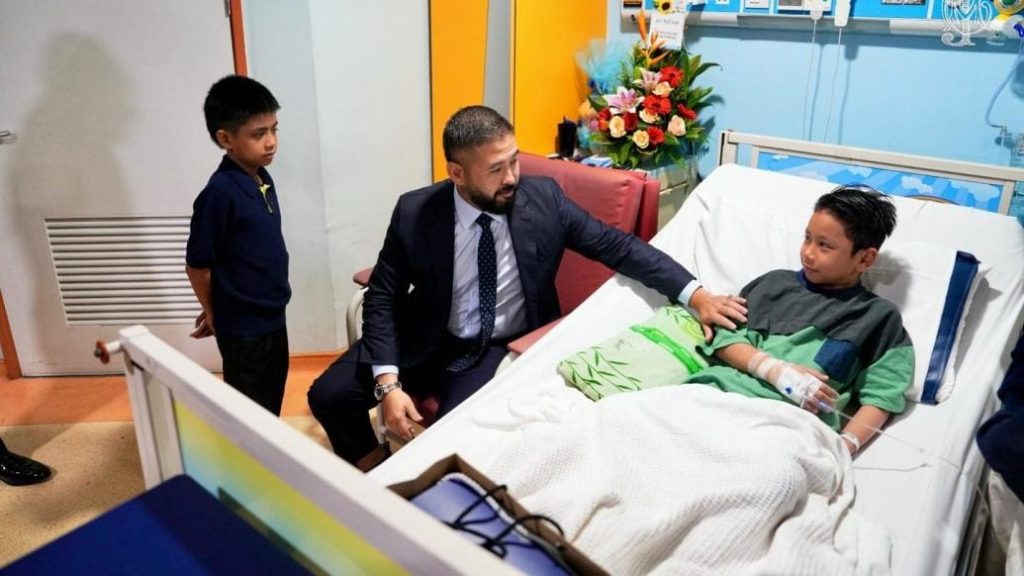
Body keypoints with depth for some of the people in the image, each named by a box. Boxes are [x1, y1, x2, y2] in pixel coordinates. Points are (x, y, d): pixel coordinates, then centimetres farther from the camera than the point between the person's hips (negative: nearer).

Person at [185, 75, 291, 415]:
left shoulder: (262, 179, 2)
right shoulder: (220, 193, -23)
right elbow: (198, 265, -16)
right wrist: (215, 314, 0)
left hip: (272, 316, 7)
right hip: (243, 326, -7)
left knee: (272, 403, 22)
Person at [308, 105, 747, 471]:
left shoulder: (543, 198, -12)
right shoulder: (415, 213, -13)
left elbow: (616, 246, -7)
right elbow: (382, 298, -8)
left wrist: (694, 294, -17)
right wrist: (387, 383, -21)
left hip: (505, 349, -1)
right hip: (427, 340, 2)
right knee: (329, 395, -9)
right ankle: (372, 466, 22)